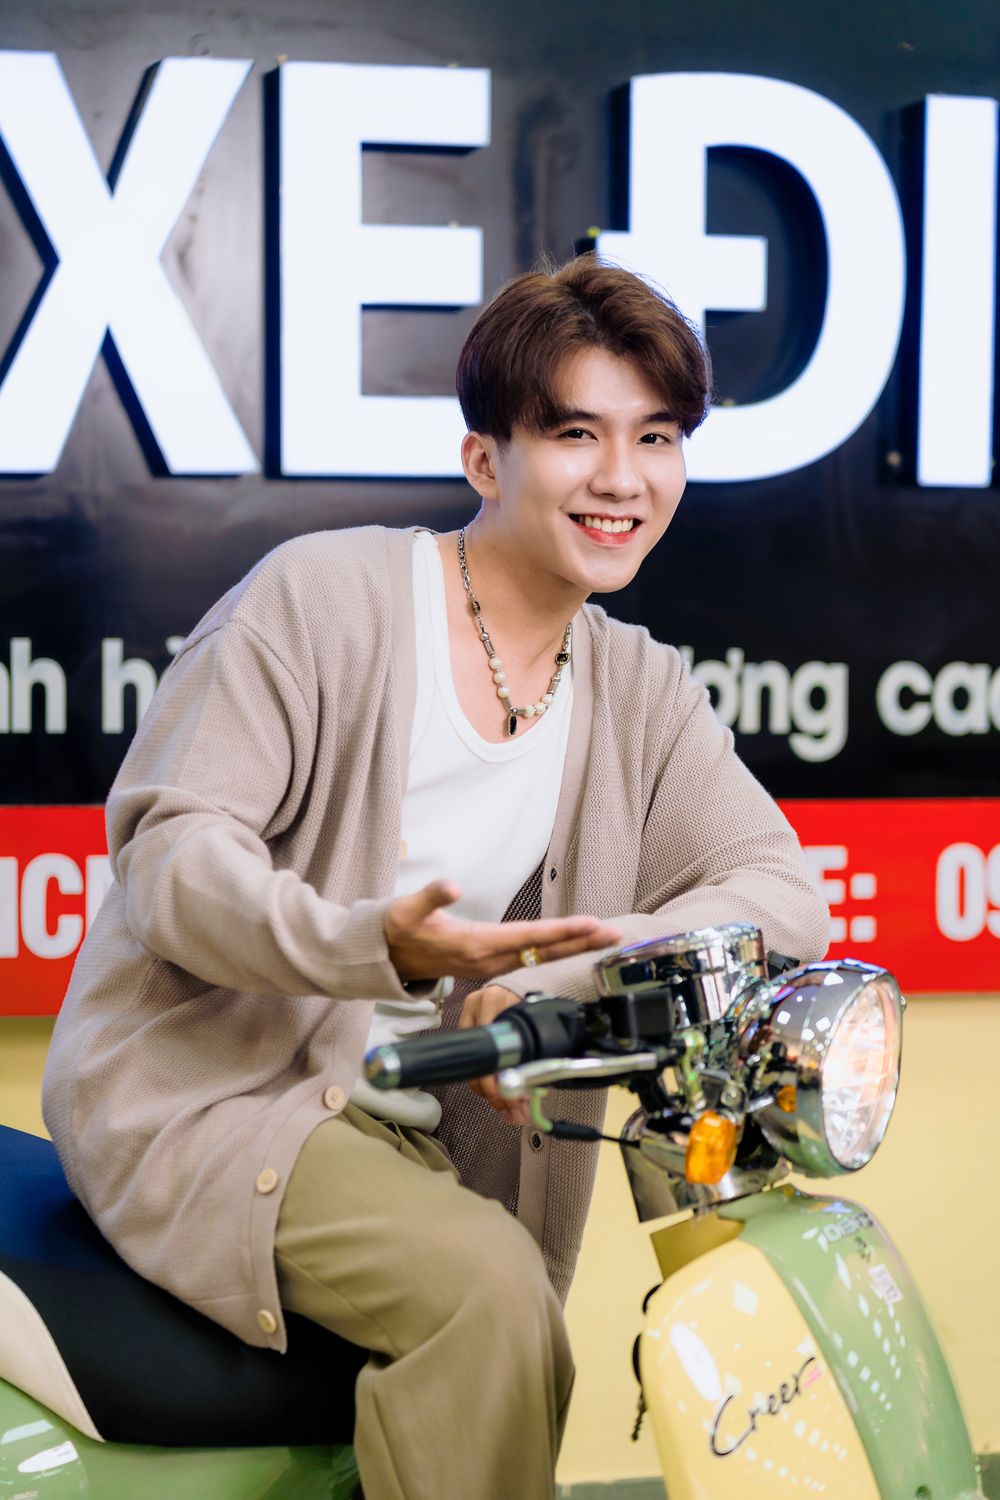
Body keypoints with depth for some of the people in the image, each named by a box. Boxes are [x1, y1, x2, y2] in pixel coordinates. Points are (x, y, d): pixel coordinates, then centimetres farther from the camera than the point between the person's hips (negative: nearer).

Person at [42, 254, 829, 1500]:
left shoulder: (640, 692, 8)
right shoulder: (323, 596, -9)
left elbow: (783, 891, -4)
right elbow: (168, 850, -14)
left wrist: (560, 983, -23)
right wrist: (372, 943, -34)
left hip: (420, 1130, 6)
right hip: (212, 1085, -6)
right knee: (484, 1288, -26)